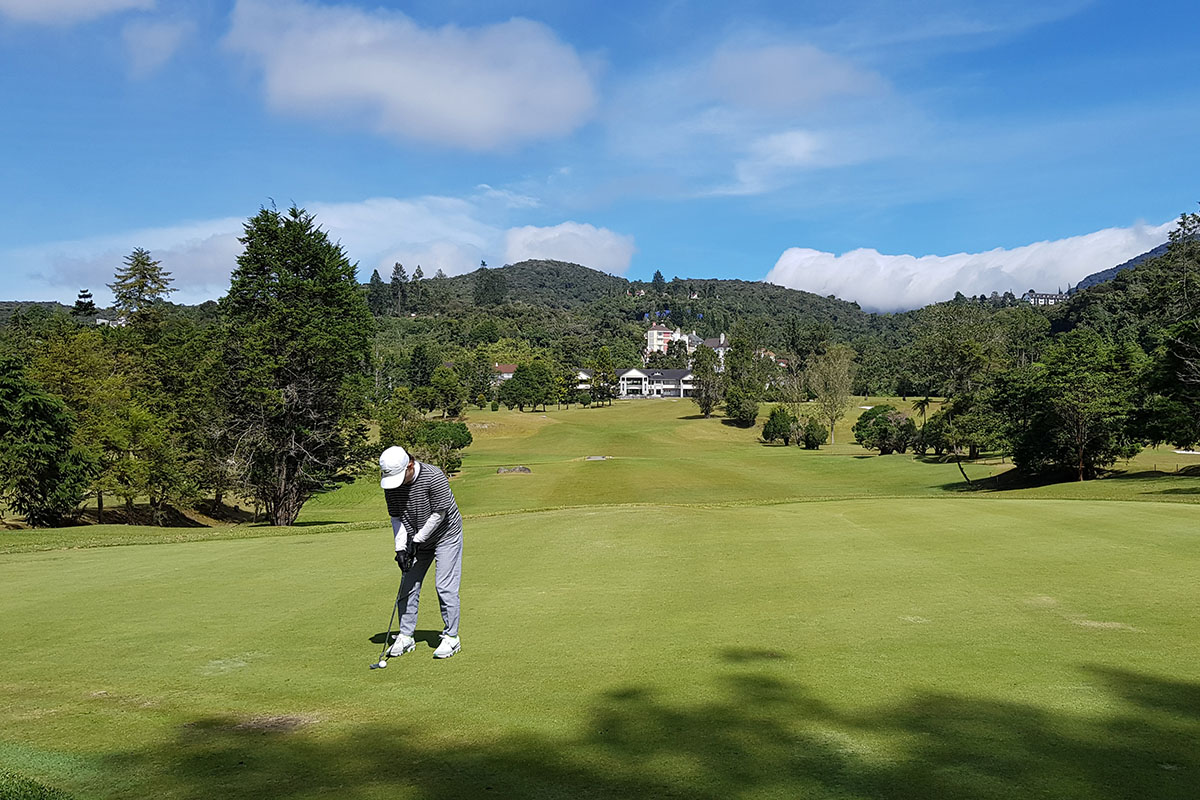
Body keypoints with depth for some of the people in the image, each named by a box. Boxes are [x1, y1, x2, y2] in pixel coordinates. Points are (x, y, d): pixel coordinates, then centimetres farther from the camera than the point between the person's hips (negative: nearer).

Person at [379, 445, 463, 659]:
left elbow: (439, 514, -22)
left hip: (445, 535, -5)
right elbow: (396, 517, -3)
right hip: (416, 540, 6)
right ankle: (406, 636, 15)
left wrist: (417, 540, -19)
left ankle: (451, 637, 1)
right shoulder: (390, 484, -12)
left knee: (445, 586, -9)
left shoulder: (434, 477, -29)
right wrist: (400, 547, -13)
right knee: (408, 586, 4)